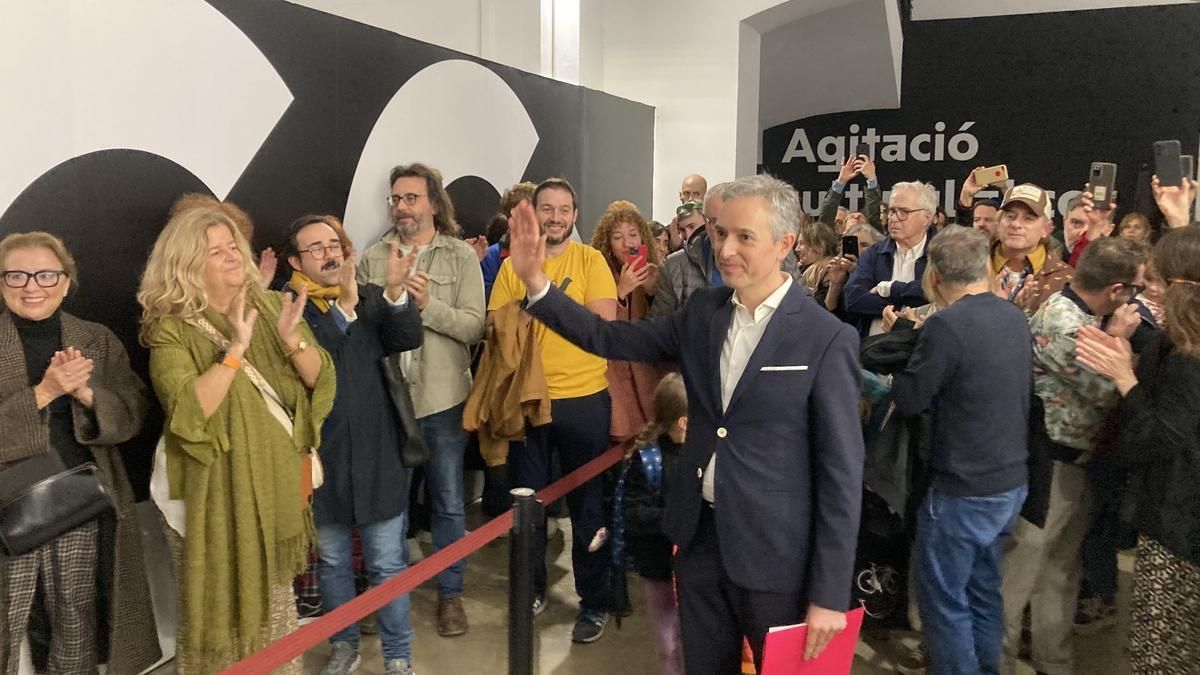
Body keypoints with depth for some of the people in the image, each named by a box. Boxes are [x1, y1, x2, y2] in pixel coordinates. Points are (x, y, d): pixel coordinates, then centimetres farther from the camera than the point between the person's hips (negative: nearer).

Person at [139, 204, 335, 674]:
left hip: (276, 482, 4)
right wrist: (236, 349, -29)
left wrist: (292, 340, -21)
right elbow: (189, 413, -25)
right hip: (217, 493, -4)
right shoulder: (172, 331, -12)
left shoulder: (272, 306, 2)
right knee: (223, 605, 7)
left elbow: (320, 380, -3)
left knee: (274, 600, 19)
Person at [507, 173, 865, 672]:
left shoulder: (827, 340, -14)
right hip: (700, 537, 5)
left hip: (775, 549, -5)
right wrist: (535, 281, -8)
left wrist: (830, 594, -13)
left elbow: (842, 471, -13)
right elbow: (612, 339, 3)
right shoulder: (702, 311, 2)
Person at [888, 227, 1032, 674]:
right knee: (984, 590, 22)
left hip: (962, 491, -8)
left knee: (944, 600, 6)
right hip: (1011, 481, 8)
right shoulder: (1015, 318, 3)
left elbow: (908, 400, -15)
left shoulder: (946, 324, -21)